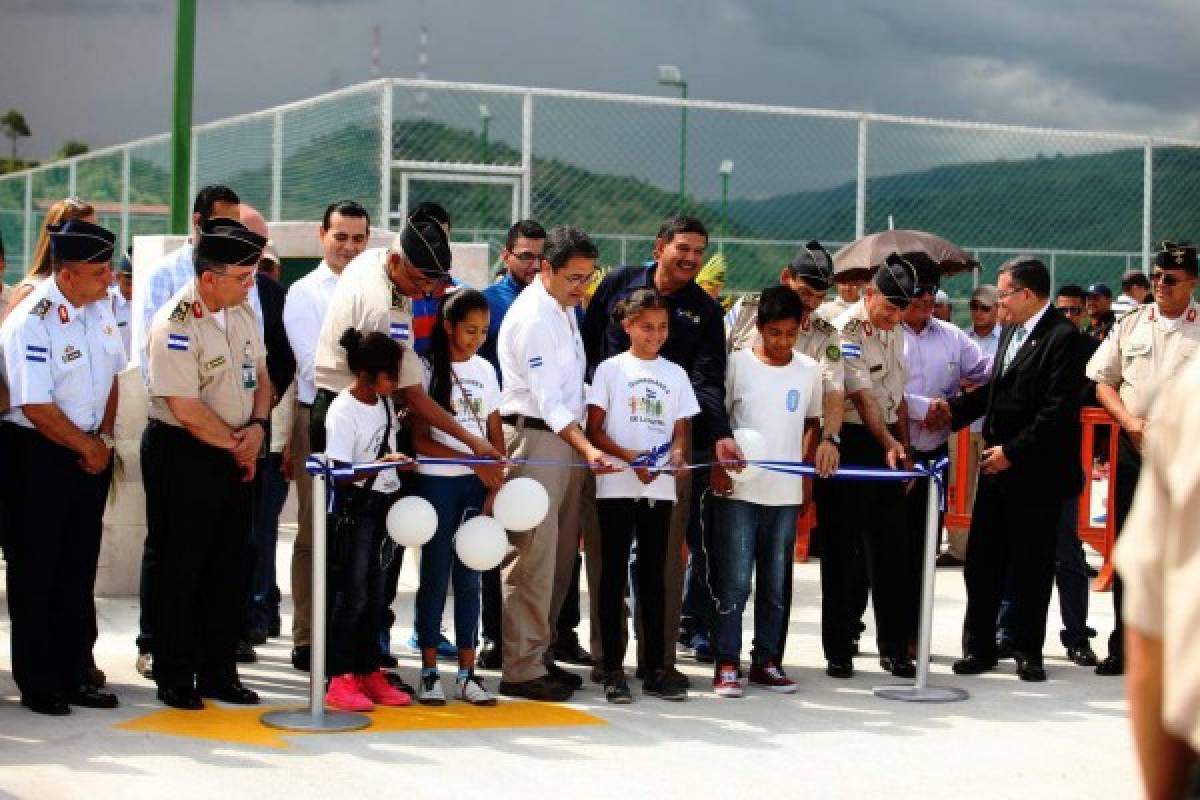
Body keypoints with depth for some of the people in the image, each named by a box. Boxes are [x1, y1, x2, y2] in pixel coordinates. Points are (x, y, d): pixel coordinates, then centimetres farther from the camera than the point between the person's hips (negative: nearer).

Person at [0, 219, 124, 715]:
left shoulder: (101, 308, 2)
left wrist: (105, 440, 3)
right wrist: (87, 446, -10)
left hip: (91, 455, 7)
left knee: (80, 571, 12)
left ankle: (75, 676, 22)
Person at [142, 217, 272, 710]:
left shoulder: (243, 311, 6)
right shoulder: (174, 328, -20)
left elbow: (259, 374, 15)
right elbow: (186, 409, -22)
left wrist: (257, 426, -3)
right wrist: (235, 445, -11)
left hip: (234, 455, 8)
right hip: (181, 454, -8)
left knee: (229, 567, 11)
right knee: (179, 569, 1)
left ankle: (218, 673, 21)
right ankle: (174, 679, 11)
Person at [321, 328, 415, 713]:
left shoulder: (384, 402, 7)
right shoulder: (343, 411, -16)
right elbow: (342, 475, -19)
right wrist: (383, 463, -29)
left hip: (383, 505, 7)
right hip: (353, 508, -7)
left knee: (375, 594, 10)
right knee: (351, 594, -6)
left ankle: (370, 672, 16)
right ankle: (338, 679, -2)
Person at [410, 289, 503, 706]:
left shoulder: (485, 371, 9)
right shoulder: (428, 369, -5)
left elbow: (496, 436, 11)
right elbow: (420, 440, -9)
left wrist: (495, 484, -1)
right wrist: (472, 461, -16)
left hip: (477, 484, 4)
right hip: (436, 482, -4)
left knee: (469, 576, 5)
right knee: (436, 574, -1)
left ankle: (467, 672, 9)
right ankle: (429, 672, 5)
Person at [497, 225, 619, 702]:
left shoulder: (566, 309, 14)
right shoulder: (532, 318, -13)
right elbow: (546, 400, -18)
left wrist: (584, 444, 14)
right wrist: (587, 447, -25)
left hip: (566, 438, 9)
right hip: (534, 437, -9)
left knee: (560, 556, 10)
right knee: (534, 557, -8)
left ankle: (540, 653, 18)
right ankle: (522, 668, -5)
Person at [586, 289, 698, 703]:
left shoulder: (675, 374, 12)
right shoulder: (611, 369, 1)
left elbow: (681, 430, 12)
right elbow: (594, 430, -3)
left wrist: (677, 454, -11)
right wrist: (631, 458, -18)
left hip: (659, 487, 3)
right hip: (616, 486, -3)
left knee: (653, 577, 8)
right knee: (614, 576, 0)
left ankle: (655, 668, 12)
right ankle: (613, 670, 3)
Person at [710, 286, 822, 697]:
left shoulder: (809, 370, 6)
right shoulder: (738, 364, -4)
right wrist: (718, 466, -9)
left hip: (786, 494, 4)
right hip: (739, 491, -3)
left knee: (776, 583, 9)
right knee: (734, 582, -4)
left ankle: (767, 660, 18)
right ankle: (726, 664, 2)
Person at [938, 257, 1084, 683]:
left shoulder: (1061, 337, -15)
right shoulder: (1012, 330, 11)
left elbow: (1058, 411, -20)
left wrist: (1013, 451, -18)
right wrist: (955, 407, 6)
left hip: (1036, 472, -8)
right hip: (998, 465, 8)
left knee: (1031, 566, 4)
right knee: (981, 560, 8)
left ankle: (1028, 651, 16)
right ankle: (979, 647, 16)